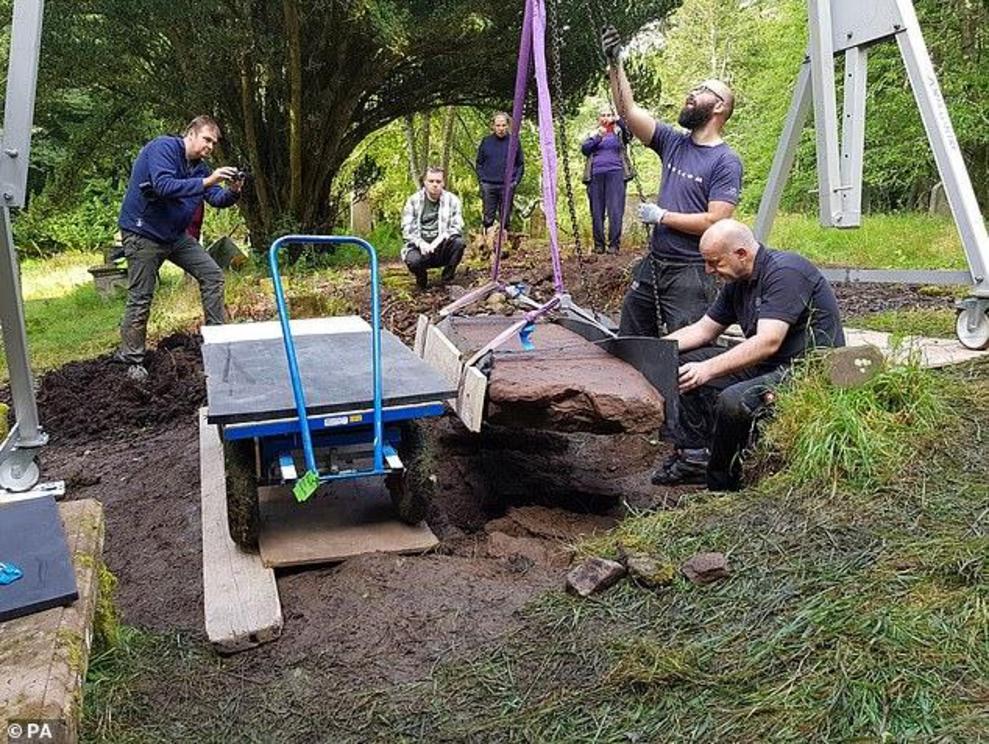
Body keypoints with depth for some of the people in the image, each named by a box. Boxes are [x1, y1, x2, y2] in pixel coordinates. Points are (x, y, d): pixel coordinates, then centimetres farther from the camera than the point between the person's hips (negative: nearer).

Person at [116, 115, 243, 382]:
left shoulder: (200, 167, 8)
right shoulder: (162, 148, -16)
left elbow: (217, 199, 1)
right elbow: (164, 186, -31)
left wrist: (232, 192, -21)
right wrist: (206, 182, -36)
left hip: (176, 235, 8)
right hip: (143, 234, -8)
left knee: (213, 275, 1)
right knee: (140, 298, -2)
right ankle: (132, 361, 9)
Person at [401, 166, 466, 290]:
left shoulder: (452, 200, -1)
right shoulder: (413, 201, 0)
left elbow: (457, 227, -8)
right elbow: (407, 229, -6)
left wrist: (440, 239, -26)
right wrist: (420, 243, -26)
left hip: (442, 248, 1)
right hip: (420, 247, -1)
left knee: (459, 242, -29)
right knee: (413, 260, -33)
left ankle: (447, 280, -7)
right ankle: (421, 279, 5)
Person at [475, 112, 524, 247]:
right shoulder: (486, 142, 5)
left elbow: (521, 164, 8)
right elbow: (479, 163, 11)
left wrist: (516, 181, -2)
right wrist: (481, 180, -1)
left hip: (507, 186, 0)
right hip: (488, 186, 1)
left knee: (505, 218, 3)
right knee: (488, 217, -1)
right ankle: (488, 247, 2)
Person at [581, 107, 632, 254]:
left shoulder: (618, 133, 16)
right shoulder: (593, 134, 19)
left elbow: (629, 135, -6)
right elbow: (584, 149, 3)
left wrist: (620, 121, -23)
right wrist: (597, 137, -11)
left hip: (615, 173, -2)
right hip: (596, 175, 2)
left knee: (615, 210, -11)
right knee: (597, 211, -2)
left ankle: (614, 244, -12)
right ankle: (599, 244, 2)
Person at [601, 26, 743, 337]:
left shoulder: (726, 162, -9)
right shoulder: (673, 143, 9)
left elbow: (715, 222, -18)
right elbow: (629, 110, 3)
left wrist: (662, 216, -12)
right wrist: (614, 63, -4)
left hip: (691, 273, -7)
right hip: (652, 264, 7)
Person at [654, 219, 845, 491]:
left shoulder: (784, 272, -20)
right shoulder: (737, 282, 9)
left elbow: (768, 342, -31)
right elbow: (704, 329, 15)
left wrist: (708, 369, -39)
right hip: (767, 366, 10)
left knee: (734, 401, -34)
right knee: (682, 364, 4)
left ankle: (719, 480, -9)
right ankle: (694, 454, 0)